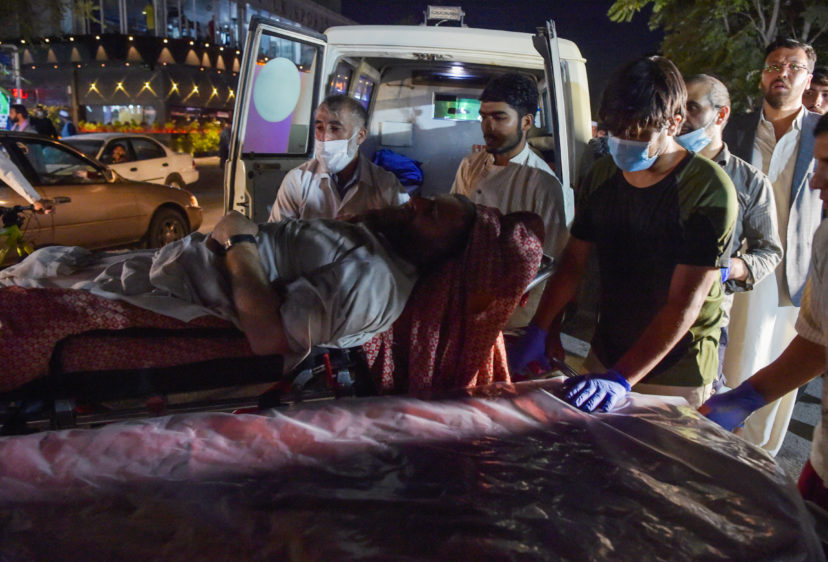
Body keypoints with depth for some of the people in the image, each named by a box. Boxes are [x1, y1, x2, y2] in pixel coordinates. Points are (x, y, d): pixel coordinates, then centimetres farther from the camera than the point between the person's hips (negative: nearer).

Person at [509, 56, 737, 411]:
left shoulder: (709, 189, -17)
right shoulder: (601, 176, 0)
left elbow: (685, 303, -22)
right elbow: (573, 262, 4)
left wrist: (622, 379, -30)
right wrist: (538, 333, -8)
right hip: (604, 359, 5)